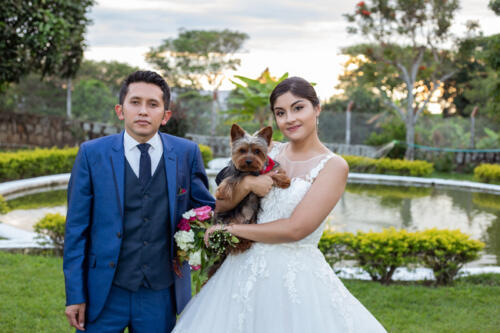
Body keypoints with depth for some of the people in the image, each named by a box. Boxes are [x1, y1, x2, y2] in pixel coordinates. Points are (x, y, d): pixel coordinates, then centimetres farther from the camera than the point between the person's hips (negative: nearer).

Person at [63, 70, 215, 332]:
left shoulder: (187, 153, 0)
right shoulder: (92, 154, -3)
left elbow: (204, 208, 13)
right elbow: (76, 229, -2)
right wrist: (75, 294, -3)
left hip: (161, 294, 1)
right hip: (105, 292, -1)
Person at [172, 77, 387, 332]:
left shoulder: (333, 166, -9)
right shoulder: (268, 151, 6)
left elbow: (296, 229, -17)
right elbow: (222, 204, 4)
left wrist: (230, 229, -9)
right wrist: (246, 184, -16)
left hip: (297, 275, -4)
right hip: (246, 269, 5)